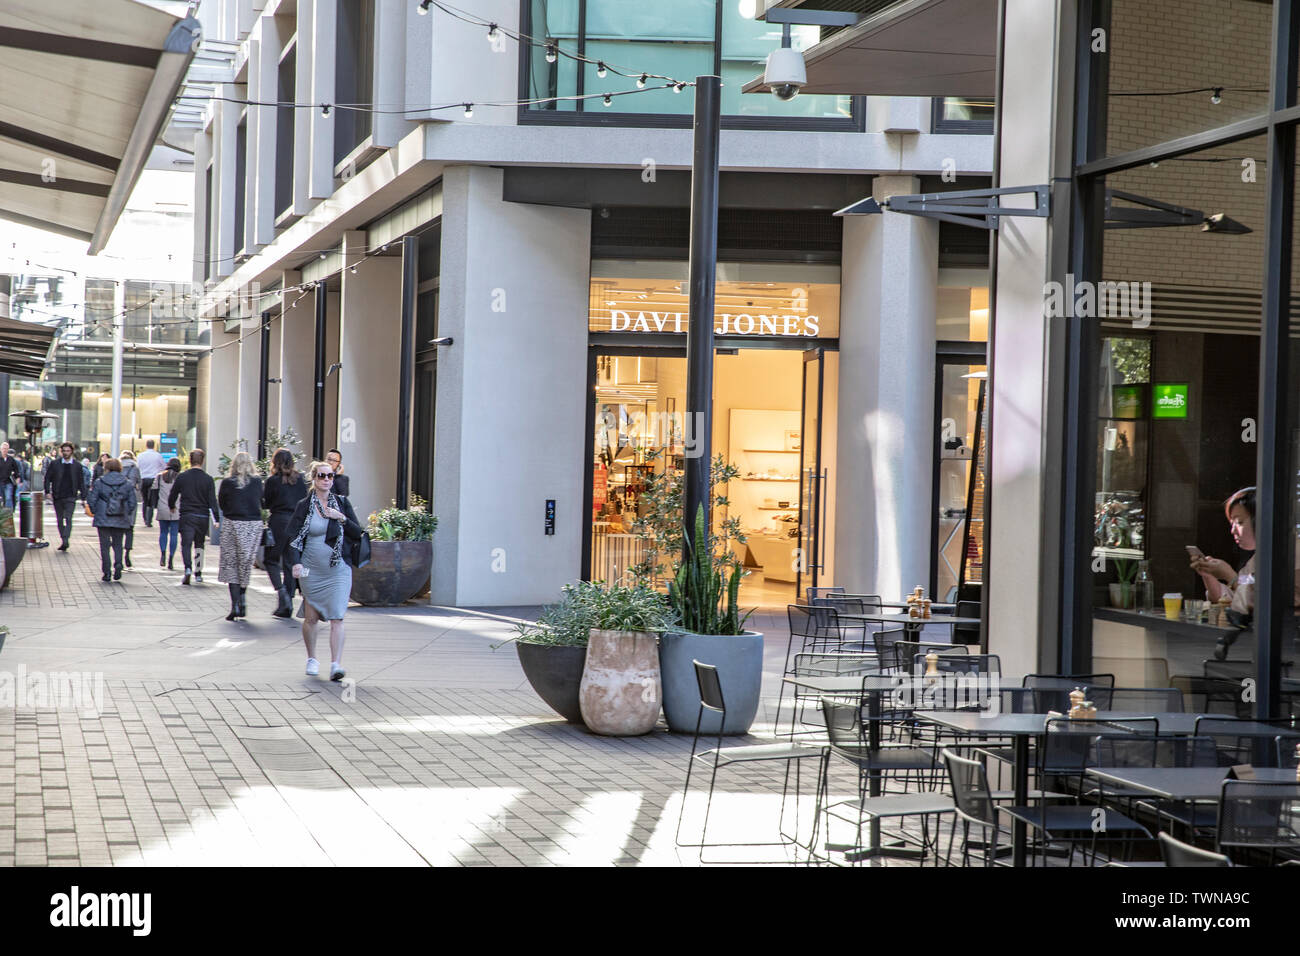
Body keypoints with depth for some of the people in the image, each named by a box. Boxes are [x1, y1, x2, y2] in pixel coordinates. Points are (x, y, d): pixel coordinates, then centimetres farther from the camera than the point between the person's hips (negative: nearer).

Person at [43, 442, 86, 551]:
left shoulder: (77, 465, 4)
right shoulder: (55, 463, 3)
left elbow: (81, 482, 9)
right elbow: (47, 478, 8)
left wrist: (83, 497, 5)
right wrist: (48, 491, -3)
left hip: (70, 497, -2)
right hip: (57, 496, 2)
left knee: (68, 518, -15)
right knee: (59, 519, 8)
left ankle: (65, 541, -22)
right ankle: (64, 541, 18)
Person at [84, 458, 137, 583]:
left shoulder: (99, 483, -3)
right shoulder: (128, 484, 1)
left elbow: (91, 501, -5)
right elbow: (132, 503, -1)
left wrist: (94, 512, 12)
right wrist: (127, 515, 13)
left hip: (103, 520, -2)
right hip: (121, 521, 2)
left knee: (104, 545, 7)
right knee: (118, 544, 14)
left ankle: (106, 572, 3)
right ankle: (118, 564, -10)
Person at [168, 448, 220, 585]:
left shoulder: (182, 477, -2)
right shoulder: (208, 479, -4)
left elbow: (172, 495, 6)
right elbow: (212, 501, -7)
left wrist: (172, 507, 27)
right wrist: (217, 519, -7)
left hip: (186, 516, -1)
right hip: (203, 517, 1)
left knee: (186, 544, -2)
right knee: (199, 545, 16)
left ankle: (188, 568, -26)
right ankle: (198, 574, 21)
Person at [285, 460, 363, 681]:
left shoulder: (342, 503, 6)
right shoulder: (304, 506, 1)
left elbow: (357, 534, 5)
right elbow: (294, 537, -1)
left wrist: (342, 519, -11)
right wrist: (296, 563, -15)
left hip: (338, 570, 0)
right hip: (312, 570, 0)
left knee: (337, 618, -10)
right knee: (312, 617, 7)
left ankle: (336, 664, -15)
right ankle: (312, 659, 28)